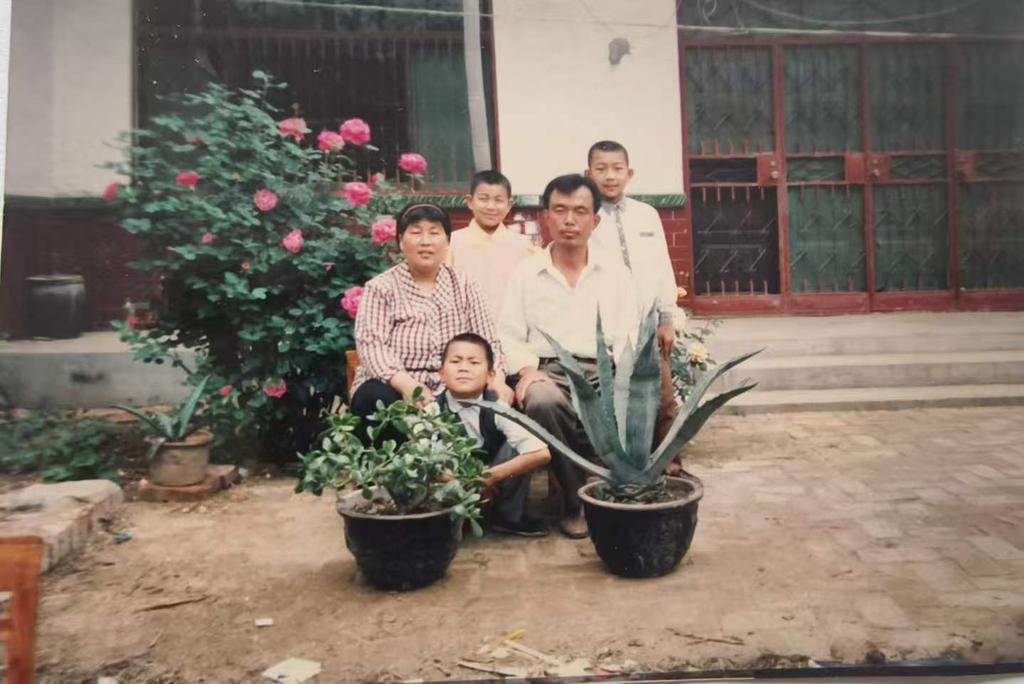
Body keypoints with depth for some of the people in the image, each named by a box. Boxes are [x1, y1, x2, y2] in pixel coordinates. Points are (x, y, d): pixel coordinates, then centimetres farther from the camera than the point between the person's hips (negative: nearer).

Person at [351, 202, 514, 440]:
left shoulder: (463, 285, 11)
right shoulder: (381, 287, 1)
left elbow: (486, 341, 6)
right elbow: (371, 345, -13)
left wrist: (497, 380, -16)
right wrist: (408, 385, -31)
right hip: (395, 389, -2)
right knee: (379, 400, -35)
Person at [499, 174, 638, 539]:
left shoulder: (616, 274, 15)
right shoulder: (525, 273, 12)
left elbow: (629, 338, 8)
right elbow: (509, 334, 7)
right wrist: (527, 369, -13)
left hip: (603, 373, 1)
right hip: (548, 372, -1)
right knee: (542, 402, -37)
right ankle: (575, 501, -17)